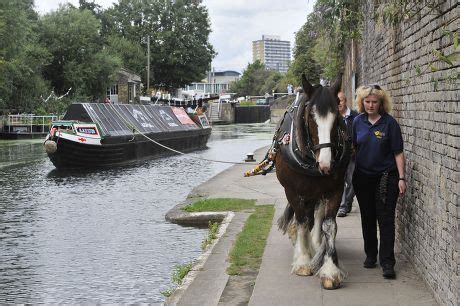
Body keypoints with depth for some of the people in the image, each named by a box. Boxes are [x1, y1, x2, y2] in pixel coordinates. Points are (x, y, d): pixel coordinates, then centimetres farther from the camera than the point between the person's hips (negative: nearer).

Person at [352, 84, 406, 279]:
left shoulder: (389, 123, -8)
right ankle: (370, 255, 27)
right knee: (367, 218, 13)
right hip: (363, 177, 4)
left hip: (386, 177, -4)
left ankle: (387, 262, -2)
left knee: (386, 219, -5)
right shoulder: (358, 121, 3)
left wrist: (401, 178, -12)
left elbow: (398, 153, -7)